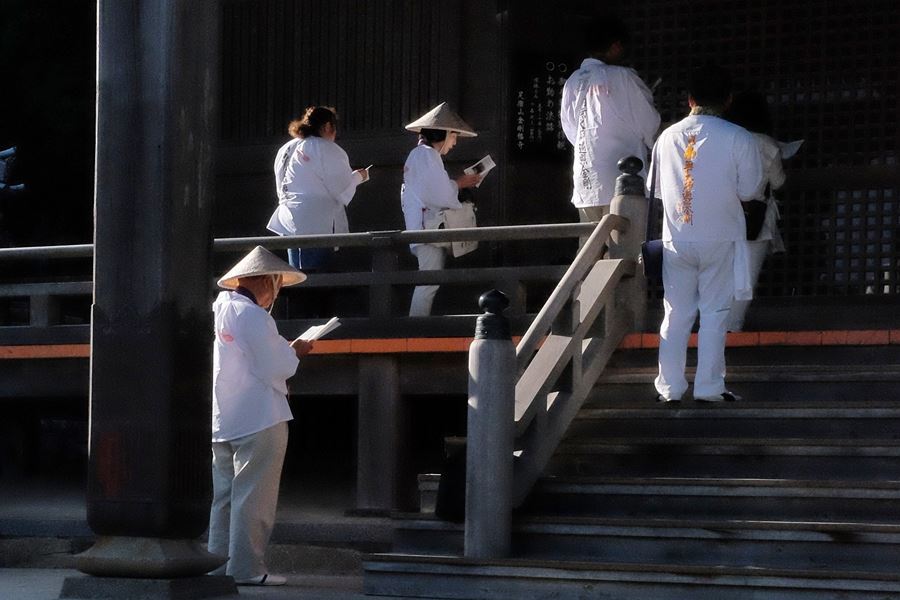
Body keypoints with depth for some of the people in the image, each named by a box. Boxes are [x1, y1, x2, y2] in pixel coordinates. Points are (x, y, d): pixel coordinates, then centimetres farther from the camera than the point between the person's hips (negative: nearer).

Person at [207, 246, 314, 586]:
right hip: (258, 418, -9)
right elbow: (275, 369, -16)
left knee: (224, 495, 12)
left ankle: (219, 563, 14)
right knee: (253, 497, -5)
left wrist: (283, 351, 17)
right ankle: (246, 568, -6)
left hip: (223, 420, 9)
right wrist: (294, 353, 3)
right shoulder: (252, 316, -14)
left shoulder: (218, 312, 14)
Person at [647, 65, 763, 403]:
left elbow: (654, 186, 9)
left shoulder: (668, 137, 0)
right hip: (720, 239, -2)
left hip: (677, 239, 2)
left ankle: (670, 387, 10)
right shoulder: (738, 139, -10)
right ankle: (709, 387, 5)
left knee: (676, 313, 9)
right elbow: (748, 190, -5)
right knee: (714, 312, 5)